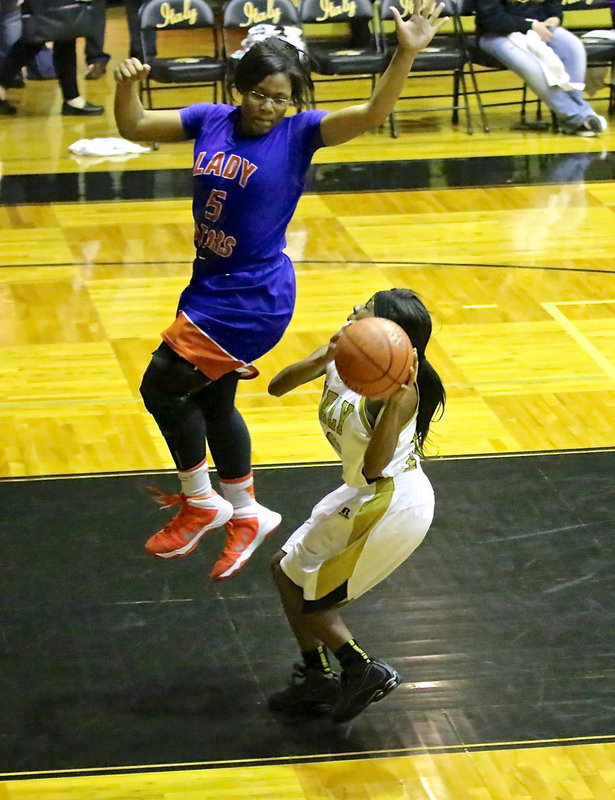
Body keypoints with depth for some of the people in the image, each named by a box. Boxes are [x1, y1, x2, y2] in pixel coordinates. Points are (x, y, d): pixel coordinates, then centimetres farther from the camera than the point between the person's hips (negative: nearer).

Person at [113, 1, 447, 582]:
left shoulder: (299, 132, -13)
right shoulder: (211, 121, 1)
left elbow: (371, 115, -26)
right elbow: (134, 127, 8)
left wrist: (404, 55, -41)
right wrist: (127, 85, -13)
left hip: (252, 300, -7)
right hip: (210, 287, 7)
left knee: (163, 385, -6)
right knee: (212, 403, 20)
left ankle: (202, 504, 14)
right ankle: (246, 514, 40)